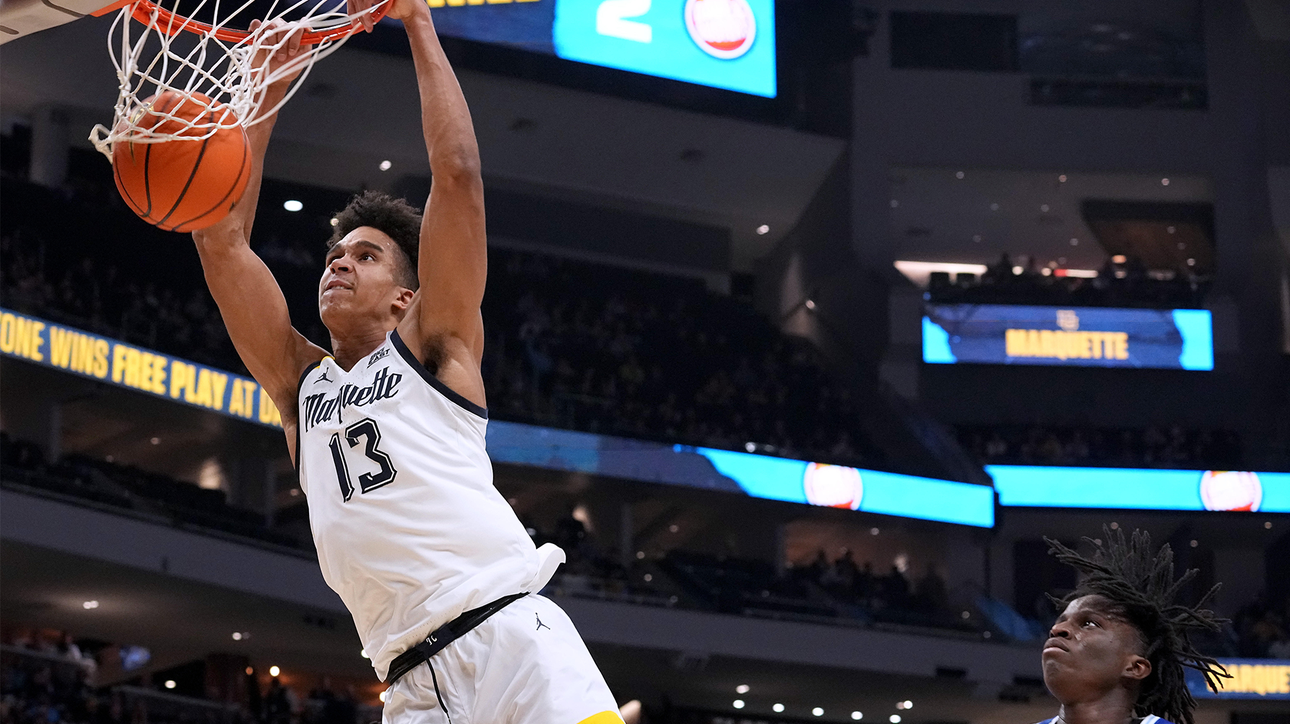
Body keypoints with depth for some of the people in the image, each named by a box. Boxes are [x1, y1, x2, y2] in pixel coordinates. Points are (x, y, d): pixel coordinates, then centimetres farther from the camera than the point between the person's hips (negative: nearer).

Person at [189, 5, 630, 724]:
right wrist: (265, 90, 17)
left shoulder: (432, 346, 12)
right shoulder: (300, 382, 23)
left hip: (511, 635, -4)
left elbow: (458, 175, 3)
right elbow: (221, 237, 19)